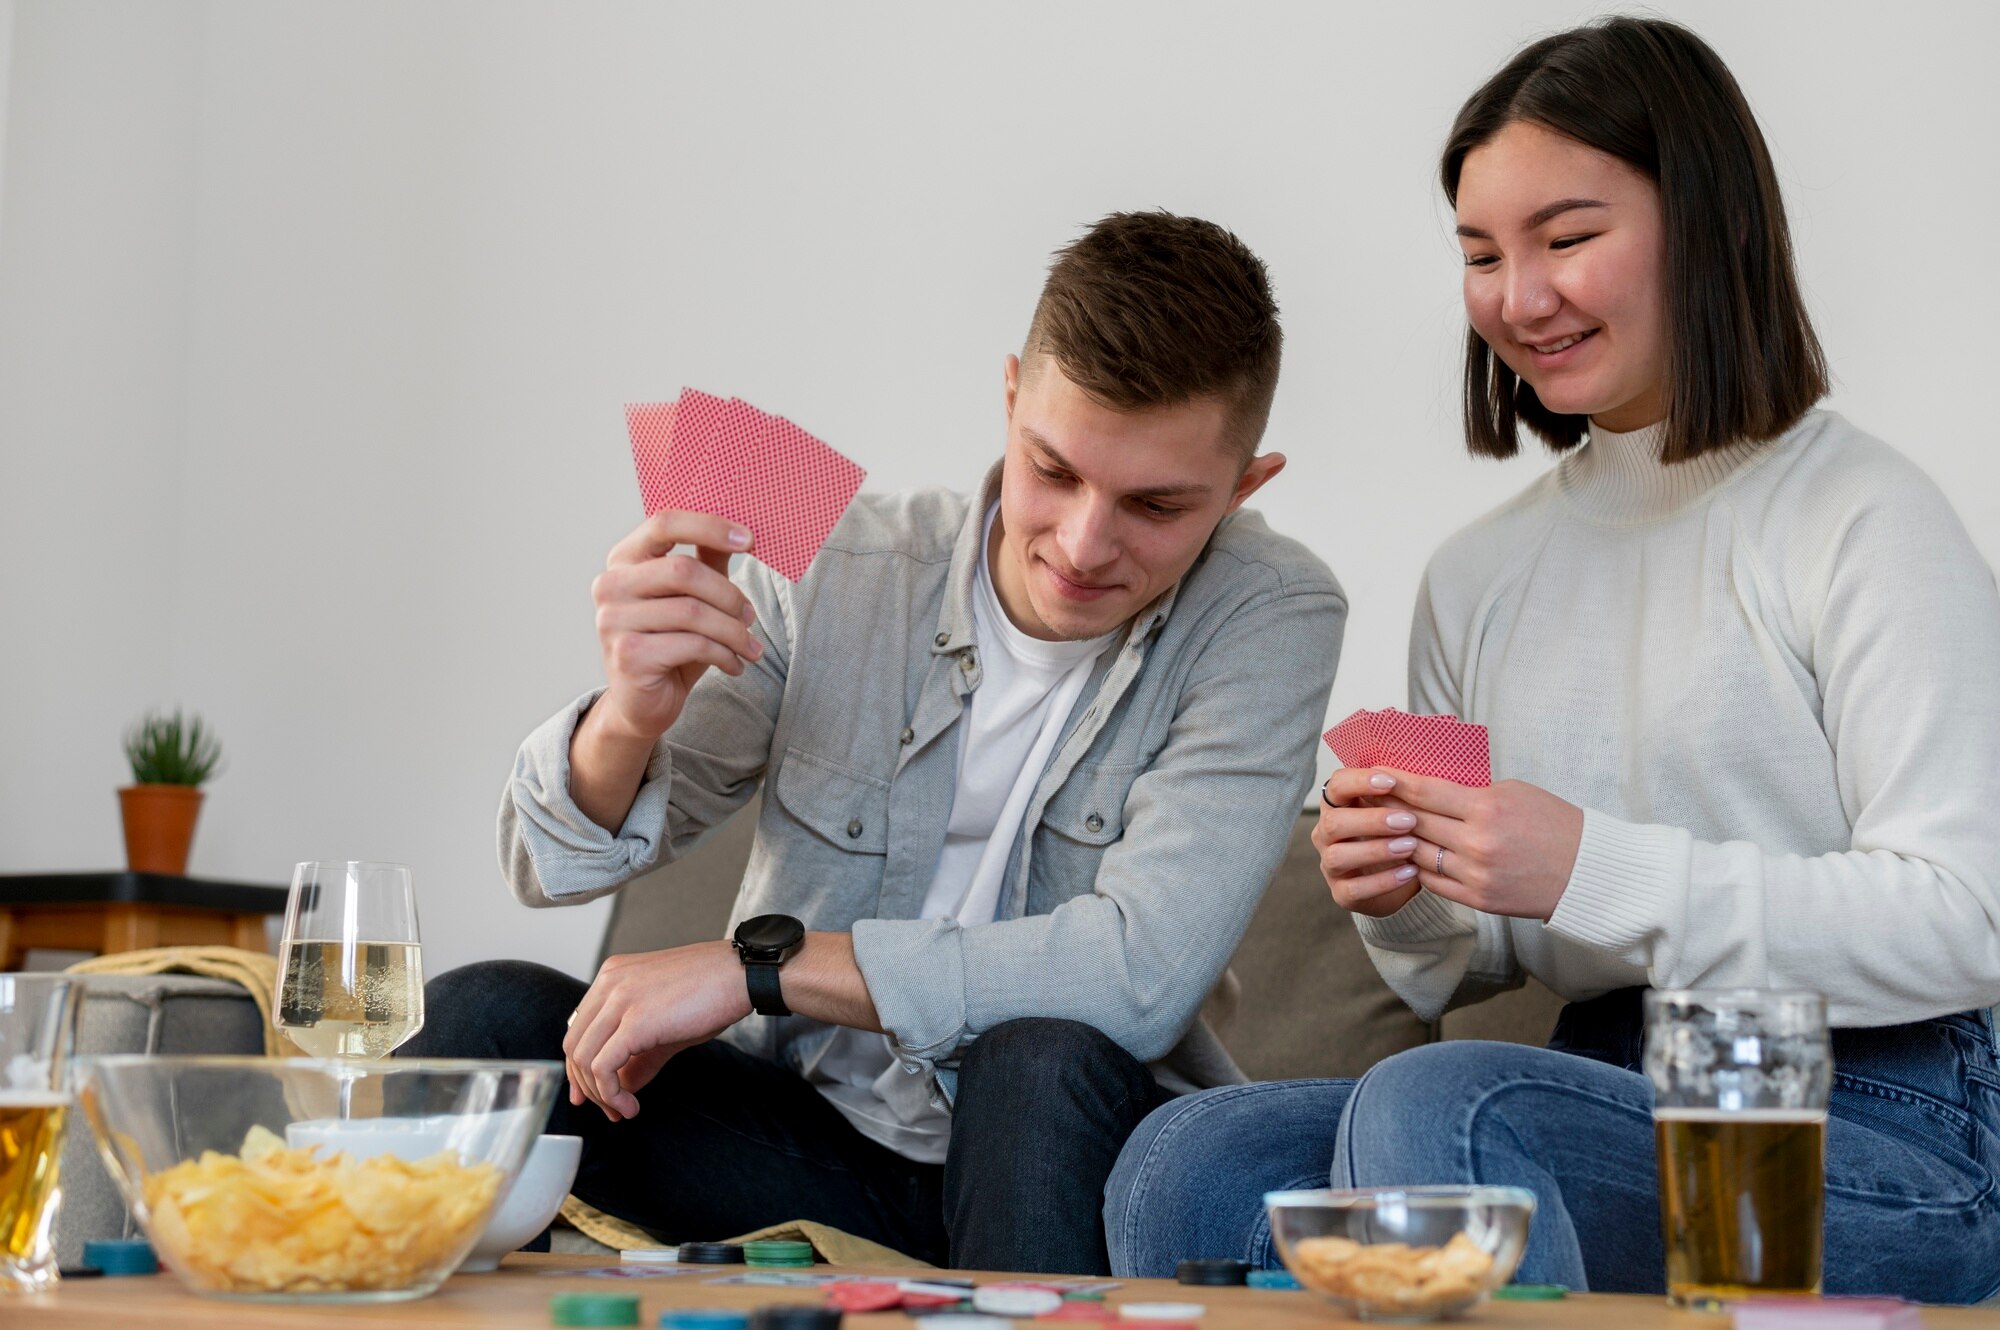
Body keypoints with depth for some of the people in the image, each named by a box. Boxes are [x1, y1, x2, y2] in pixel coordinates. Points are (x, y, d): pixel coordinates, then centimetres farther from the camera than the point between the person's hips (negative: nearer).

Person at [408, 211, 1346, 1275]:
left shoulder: (1269, 618, -13)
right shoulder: (838, 568, -6)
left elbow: (1144, 969, -26)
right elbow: (552, 864, -5)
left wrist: (758, 964, -23)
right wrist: (629, 719, -30)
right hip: (807, 1138, 3)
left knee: (1048, 1063, -35)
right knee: (483, 1017, -17)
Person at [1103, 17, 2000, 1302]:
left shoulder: (1867, 520, -4)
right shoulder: (1477, 578, 16)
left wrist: (1596, 870, -19)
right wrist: (1405, 907, -4)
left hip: (1874, 1139, -5)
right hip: (1619, 1107, 5)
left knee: (1433, 1105, -32)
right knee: (1187, 1161, -20)